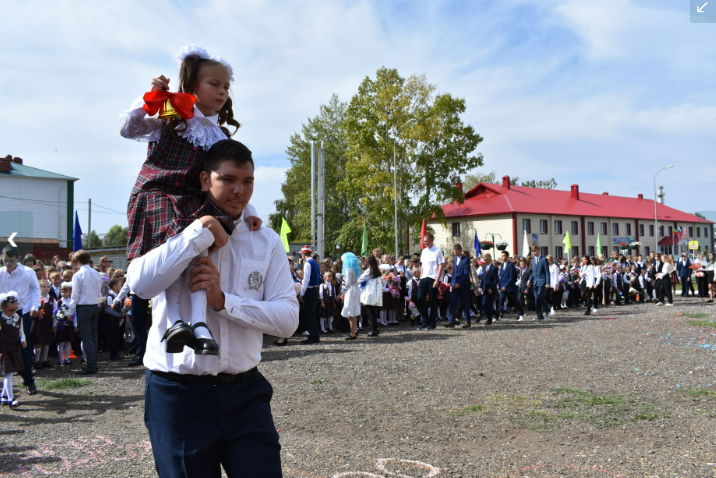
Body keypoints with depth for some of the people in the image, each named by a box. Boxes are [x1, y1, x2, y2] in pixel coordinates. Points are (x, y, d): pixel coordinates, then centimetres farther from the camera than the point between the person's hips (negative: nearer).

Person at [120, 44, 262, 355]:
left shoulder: (220, 136, 17)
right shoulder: (168, 117, 7)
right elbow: (127, 128, -1)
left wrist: (248, 212, 7)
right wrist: (149, 97, -7)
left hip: (195, 202, 3)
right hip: (157, 197, -3)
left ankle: (198, 321, -30)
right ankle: (175, 319, -29)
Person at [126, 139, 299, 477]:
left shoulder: (266, 242, 3)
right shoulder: (173, 231, -2)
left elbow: (288, 319, -5)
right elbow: (140, 283, -22)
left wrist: (223, 300, -17)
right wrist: (203, 231, -20)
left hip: (245, 392, 2)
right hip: (177, 394, -1)